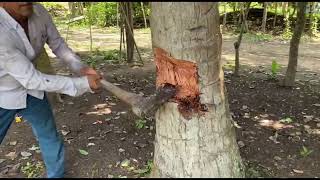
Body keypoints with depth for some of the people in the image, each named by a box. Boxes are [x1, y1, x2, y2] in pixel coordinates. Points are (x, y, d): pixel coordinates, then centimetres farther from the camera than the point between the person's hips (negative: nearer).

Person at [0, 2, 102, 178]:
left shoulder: (39, 13, -19)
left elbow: (58, 45, -3)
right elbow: (32, 79, -34)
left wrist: (81, 68, -19)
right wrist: (82, 83, -30)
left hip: (30, 90, 5)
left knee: (50, 136, 16)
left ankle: (56, 174, 40)